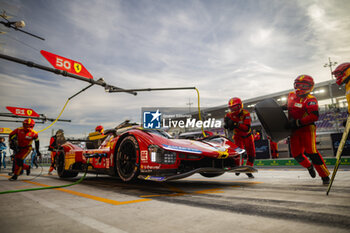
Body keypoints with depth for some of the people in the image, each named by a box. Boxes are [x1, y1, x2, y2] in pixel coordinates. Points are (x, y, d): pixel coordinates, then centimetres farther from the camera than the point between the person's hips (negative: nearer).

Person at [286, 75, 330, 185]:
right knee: (296, 154, 7)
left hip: (307, 128, -6)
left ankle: (325, 176, 0)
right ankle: (309, 166, 37)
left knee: (311, 152, -14)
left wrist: (298, 122, -27)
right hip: (294, 130, 6)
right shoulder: (291, 95, 9)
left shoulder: (310, 99, -13)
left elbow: (314, 116, -25)